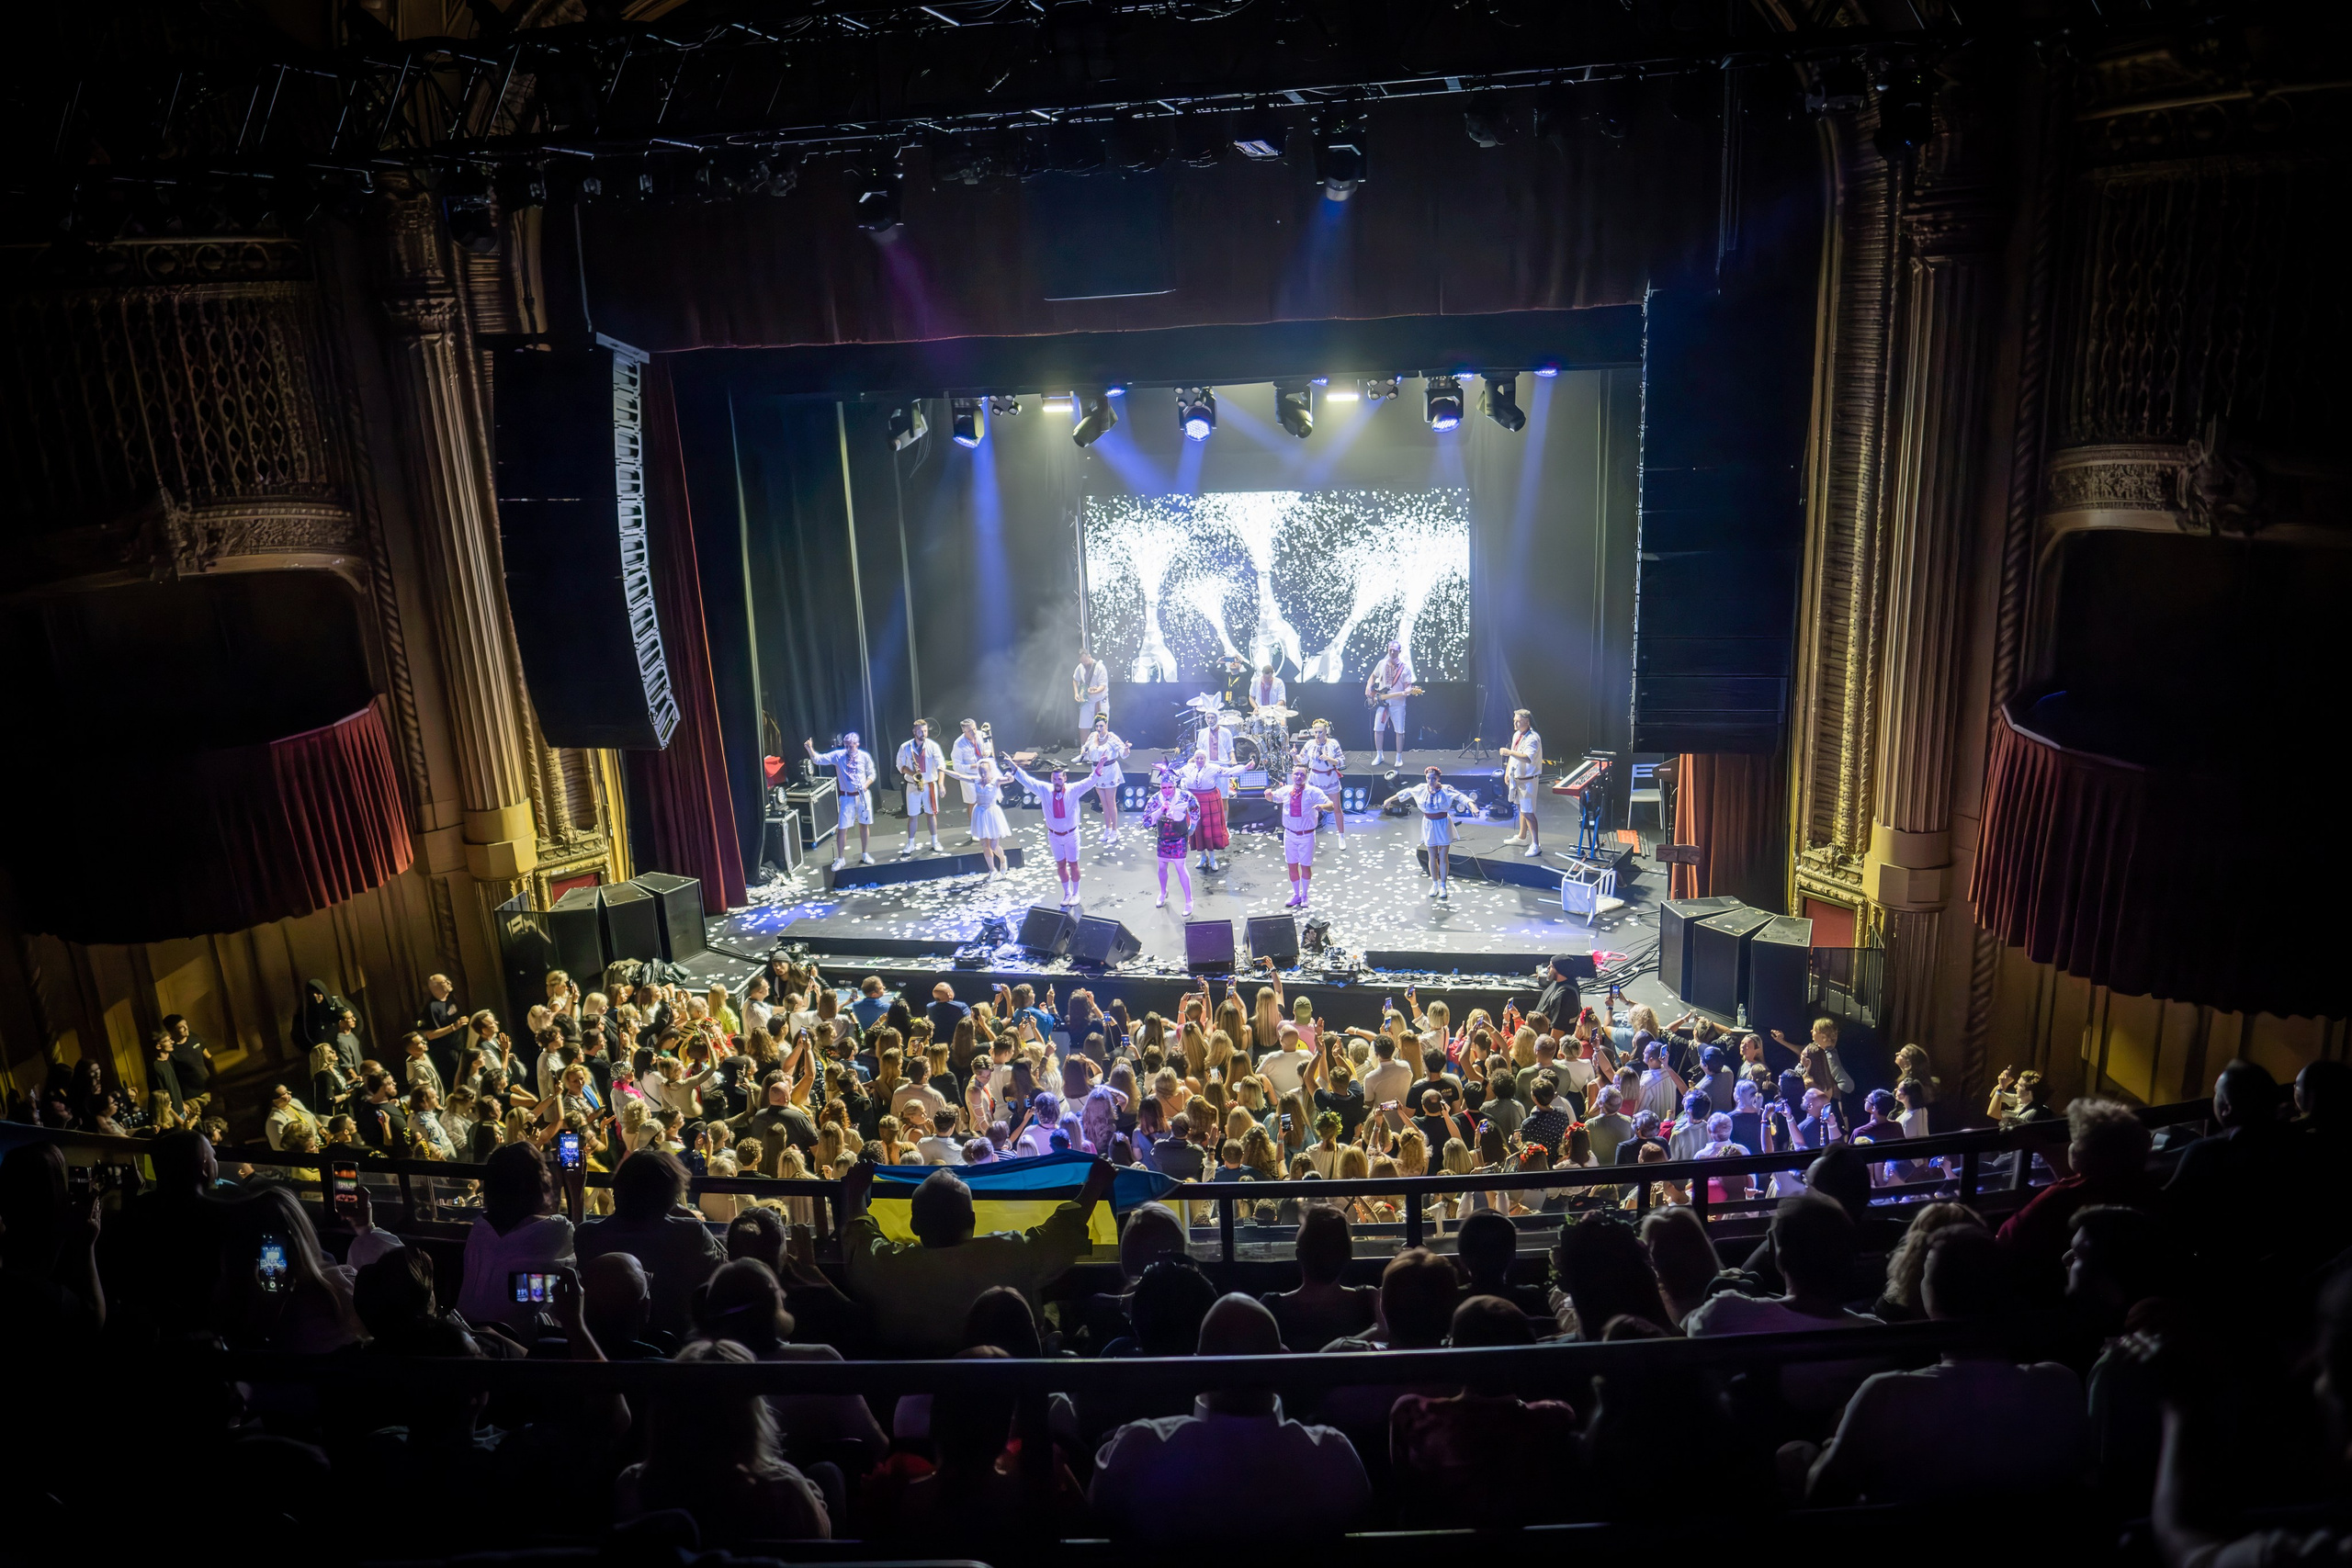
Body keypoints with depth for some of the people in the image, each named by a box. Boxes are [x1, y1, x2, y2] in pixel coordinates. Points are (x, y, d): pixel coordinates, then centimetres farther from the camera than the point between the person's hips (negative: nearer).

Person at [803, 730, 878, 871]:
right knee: (843, 828, -3)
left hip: (863, 795, 1)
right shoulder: (838, 755, -6)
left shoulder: (864, 757, -3)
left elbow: (871, 774, 7)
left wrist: (866, 785, -12)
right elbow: (818, 759, -11)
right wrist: (810, 749, -29)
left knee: (864, 824, 11)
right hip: (847, 797, -1)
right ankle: (840, 859, 7)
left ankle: (865, 854, 27)